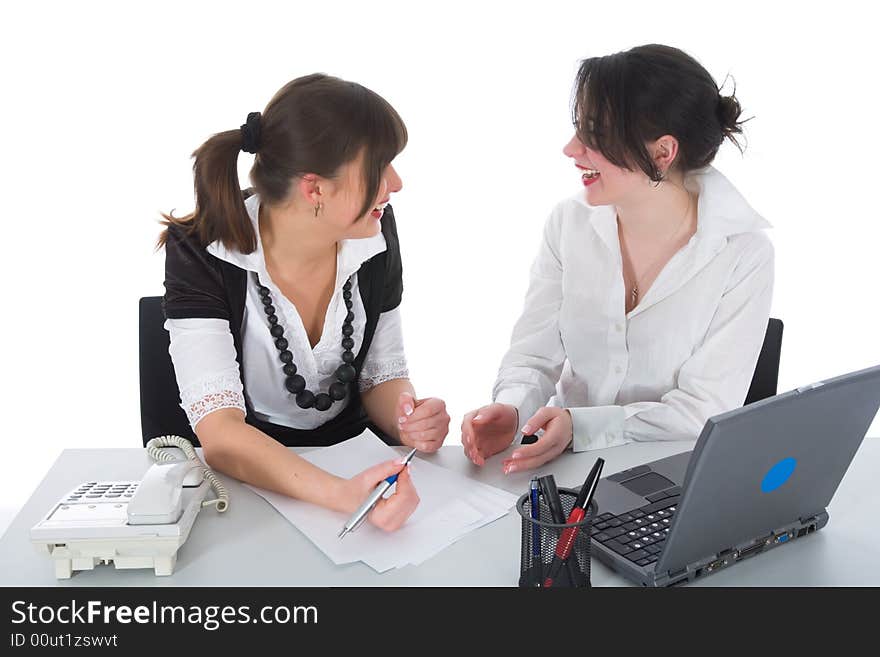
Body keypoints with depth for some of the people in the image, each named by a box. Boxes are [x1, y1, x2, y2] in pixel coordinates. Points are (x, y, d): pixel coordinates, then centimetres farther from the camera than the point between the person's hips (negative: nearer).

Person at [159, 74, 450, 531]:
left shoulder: (373, 232, -8)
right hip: (245, 476, -3)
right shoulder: (202, 253, -20)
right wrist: (340, 494, -43)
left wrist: (409, 423, -19)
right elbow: (219, 432, -28)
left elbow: (381, 375, 3)